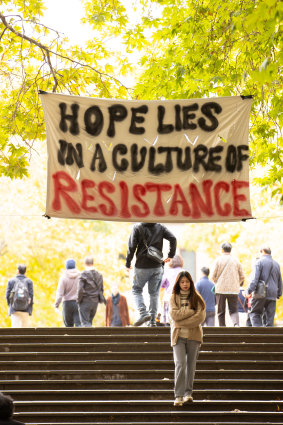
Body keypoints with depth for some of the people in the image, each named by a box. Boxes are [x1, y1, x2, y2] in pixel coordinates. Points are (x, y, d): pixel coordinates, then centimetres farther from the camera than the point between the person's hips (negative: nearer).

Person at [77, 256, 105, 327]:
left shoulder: (83, 275, -12)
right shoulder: (99, 275, 7)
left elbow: (80, 290, -16)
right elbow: (101, 289, 11)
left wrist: (78, 300, -3)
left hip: (85, 302, -6)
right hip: (95, 302, 6)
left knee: (85, 323, -5)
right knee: (89, 322, 16)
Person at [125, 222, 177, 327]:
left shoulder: (138, 228, -3)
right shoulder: (160, 227, 5)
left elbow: (132, 247, -7)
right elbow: (173, 239, -5)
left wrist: (128, 263, 2)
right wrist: (171, 255, 5)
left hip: (142, 266, -2)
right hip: (157, 266, 3)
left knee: (136, 290, 12)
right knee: (154, 293, 9)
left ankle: (143, 313, -9)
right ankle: (153, 320, 7)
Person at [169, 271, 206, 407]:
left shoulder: (197, 298, 6)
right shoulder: (173, 298, 6)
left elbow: (201, 317, -7)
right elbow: (174, 314, -8)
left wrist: (182, 322, -11)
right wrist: (191, 310, -11)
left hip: (193, 335, 1)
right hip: (178, 336, -1)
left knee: (191, 365, 6)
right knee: (180, 364, -13)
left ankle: (188, 393, 17)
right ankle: (178, 396, -14)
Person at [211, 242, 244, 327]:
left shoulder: (218, 260, -1)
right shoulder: (236, 260, 6)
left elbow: (213, 277, 0)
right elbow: (242, 277, 7)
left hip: (221, 289, -1)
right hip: (233, 290, 1)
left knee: (221, 312, 7)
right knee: (234, 310, 4)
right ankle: (236, 324, -22)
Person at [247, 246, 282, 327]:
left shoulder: (259, 262, -3)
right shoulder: (276, 264, 15)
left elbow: (254, 278, -14)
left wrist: (249, 290, -18)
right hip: (272, 294, 5)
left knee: (254, 313, 4)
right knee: (269, 316, 6)